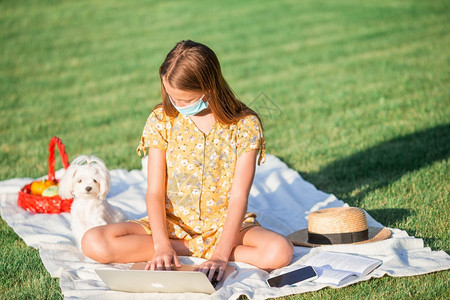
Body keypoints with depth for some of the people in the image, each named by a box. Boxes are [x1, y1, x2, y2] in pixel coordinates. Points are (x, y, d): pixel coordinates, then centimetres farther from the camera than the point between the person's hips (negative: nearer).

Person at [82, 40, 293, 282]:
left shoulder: (245, 125, -12)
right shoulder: (162, 120, -6)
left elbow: (239, 197, -16)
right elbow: (155, 192, -7)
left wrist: (221, 255, -28)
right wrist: (162, 245, -23)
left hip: (225, 225, -2)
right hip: (172, 224, 2)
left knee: (280, 252, -32)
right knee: (93, 243, -21)